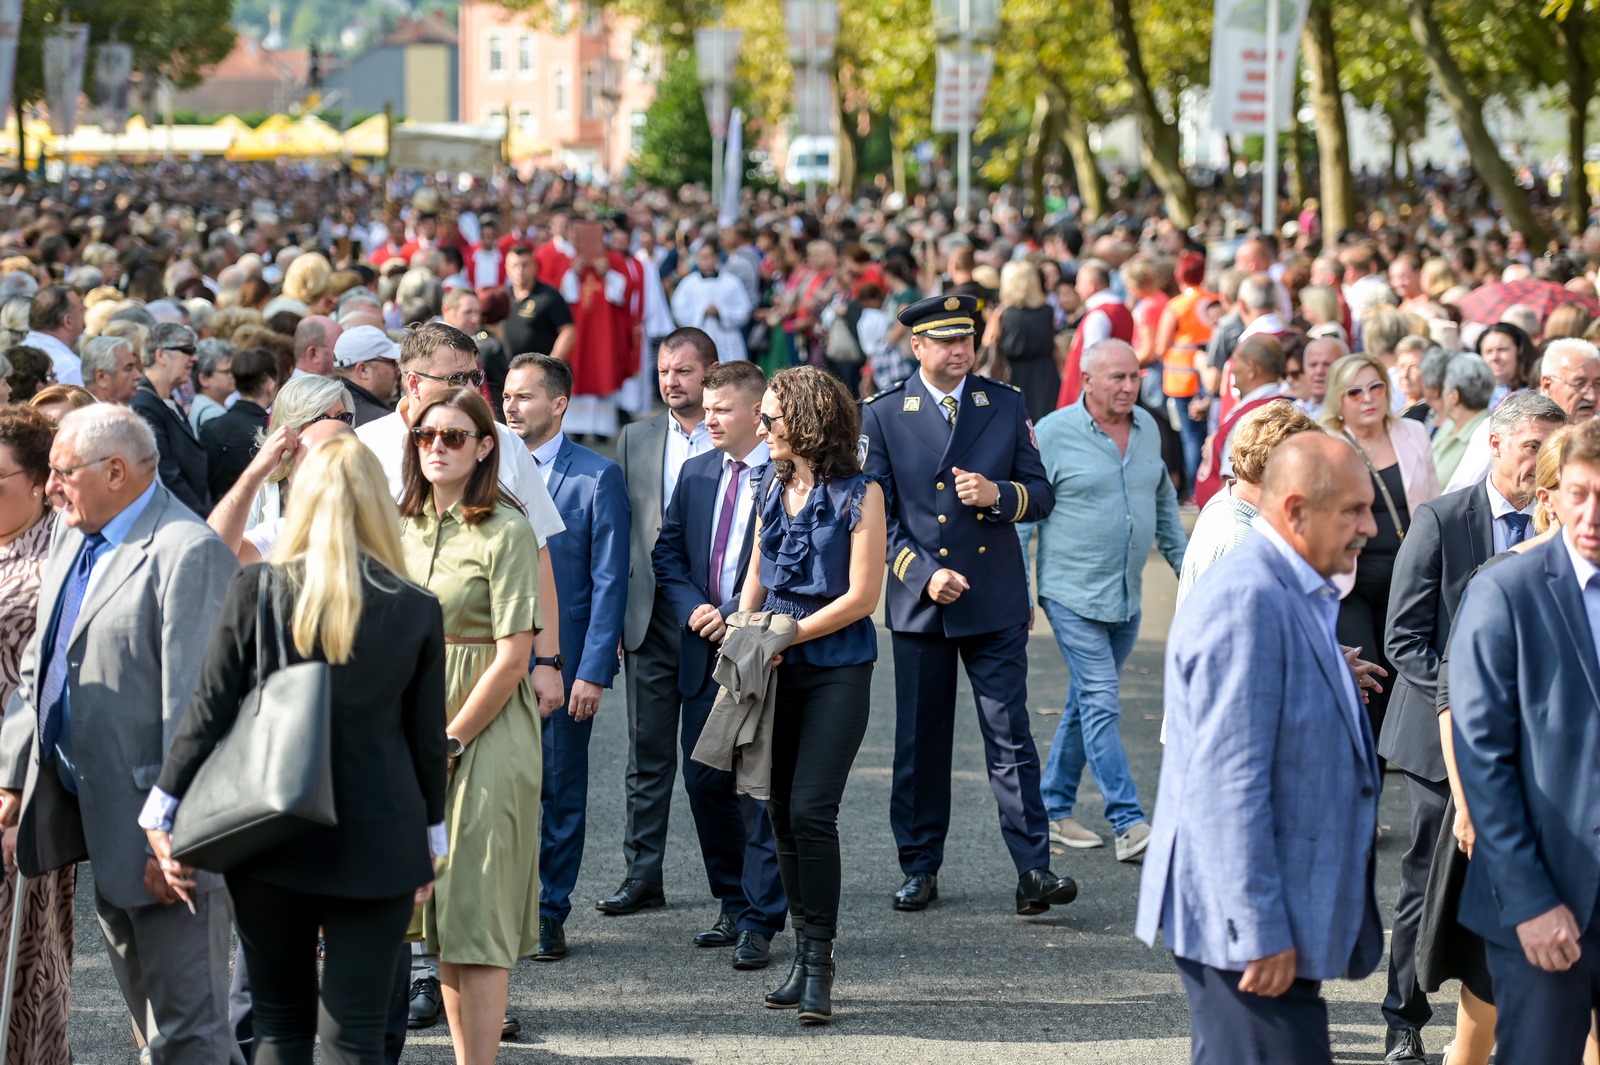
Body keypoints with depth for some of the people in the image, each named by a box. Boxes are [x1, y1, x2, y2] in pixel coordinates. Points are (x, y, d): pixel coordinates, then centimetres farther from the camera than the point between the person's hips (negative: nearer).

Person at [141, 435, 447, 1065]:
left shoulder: (256, 589, -5)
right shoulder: (416, 610, -2)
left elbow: (210, 710, -3)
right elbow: (427, 737, 4)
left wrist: (162, 812, 6)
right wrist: (430, 838, 16)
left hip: (270, 840, 1)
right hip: (378, 843, 0)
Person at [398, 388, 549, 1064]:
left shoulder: (505, 532, -11)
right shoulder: (406, 527, 9)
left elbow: (514, 657, -14)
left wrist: (450, 740, -11)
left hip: (489, 733, -6)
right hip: (422, 732, 6)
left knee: (475, 908, -7)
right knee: (439, 910, 8)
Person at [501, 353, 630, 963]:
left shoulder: (597, 478, -3)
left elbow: (608, 581, -4)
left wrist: (593, 671, -11)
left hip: (562, 658, -3)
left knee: (560, 790, 5)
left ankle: (549, 912, 14)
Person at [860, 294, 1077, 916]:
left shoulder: (1006, 405, 6)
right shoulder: (883, 415, 2)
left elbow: (1041, 494, 7)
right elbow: (878, 514, 1)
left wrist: (998, 494, -15)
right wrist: (923, 573, -12)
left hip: (995, 602, 0)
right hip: (919, 603, 0)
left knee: (1010, 736, -6)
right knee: (920, 741, 7)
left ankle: (1034, 871, -7)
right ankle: (919, 867, 18)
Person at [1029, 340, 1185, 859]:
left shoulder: (1147, 427, 8)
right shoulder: (1054, 433, -9)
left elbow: (1164, 502, 20)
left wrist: (1186, 563, 18)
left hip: (1126, 597, 6)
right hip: (1074, 595, -6)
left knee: (1086, 702, 13)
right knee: (1101, 703, -10)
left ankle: (1053, 809, 24)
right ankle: (1129, 824, -12)